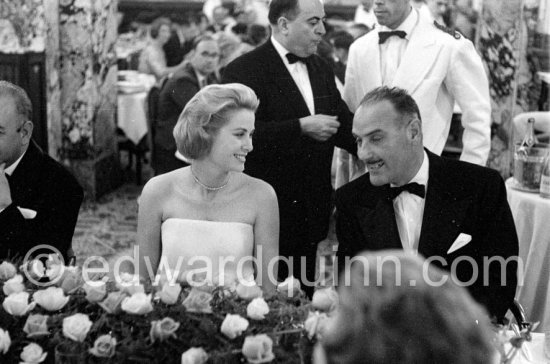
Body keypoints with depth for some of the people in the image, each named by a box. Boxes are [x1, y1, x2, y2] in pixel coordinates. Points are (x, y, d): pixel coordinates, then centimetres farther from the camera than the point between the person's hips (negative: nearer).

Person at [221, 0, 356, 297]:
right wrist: (301, 127, -21)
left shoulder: (321, 70, 13)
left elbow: (343, 125, 11)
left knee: (305, 295, 14)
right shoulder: (243, 71, -11)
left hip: (311, 212, 7)